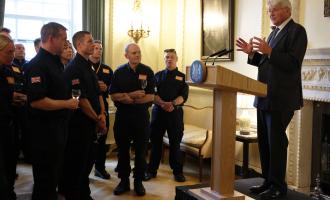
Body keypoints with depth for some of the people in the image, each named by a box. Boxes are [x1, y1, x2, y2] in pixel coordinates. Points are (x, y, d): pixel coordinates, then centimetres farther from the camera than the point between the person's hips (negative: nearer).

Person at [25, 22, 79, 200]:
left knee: (54, 175, 21)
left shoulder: (56, 62, 12)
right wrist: (67, 104, -19)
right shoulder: (37, 64, -18)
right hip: (44, 131, -9)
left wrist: (71, 98, 9)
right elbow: (36, 101, -28)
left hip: (58, 127, 10)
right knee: (45, 179, 3)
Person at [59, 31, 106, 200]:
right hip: (79, 124, -9)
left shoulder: (88, 67, 15)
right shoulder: (74, 67, -14)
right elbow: (80, 99, -20)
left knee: (88, 160, 16)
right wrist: (98, 120, -13)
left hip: (91, 123, 9)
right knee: (77, 162, 1)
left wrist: (102, 114, 0)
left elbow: (97, 93, 16)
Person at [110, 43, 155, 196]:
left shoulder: (147, 71, -2)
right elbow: (113, 95, -3)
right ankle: (124, 181, 21)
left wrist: (129, 99, -15)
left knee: (140, 150, 6)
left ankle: (138, 181, 18)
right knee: (123, 149, 9)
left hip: (141, 115, -1)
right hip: (122, 115, 1)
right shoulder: (119, 72, 2)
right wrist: (131, 95, -17)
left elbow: (150, 96, -9)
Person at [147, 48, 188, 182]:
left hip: (175, 112, -1)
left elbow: (184, 95, -3)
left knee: (175, 142, 2)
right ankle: (152, 170, 14)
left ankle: (177, 171, 10)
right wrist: (162, 103, -19)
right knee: (155, 141, 5)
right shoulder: (158, 75, 11)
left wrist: (173, 104, -22)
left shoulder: (182, 77, 9)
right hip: (158, 111, 1)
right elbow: (152, 93, -1)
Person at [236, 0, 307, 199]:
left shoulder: (297, 31, -7)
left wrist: (269, 51, -26)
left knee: (276, 141, -3)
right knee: (264, 141, 12)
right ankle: (268, 181, 23)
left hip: (280, 98, -8)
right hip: (265, 97, 9)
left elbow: (293, 63, -18)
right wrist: (252, 53, 3)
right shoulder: (275, 32, 18)